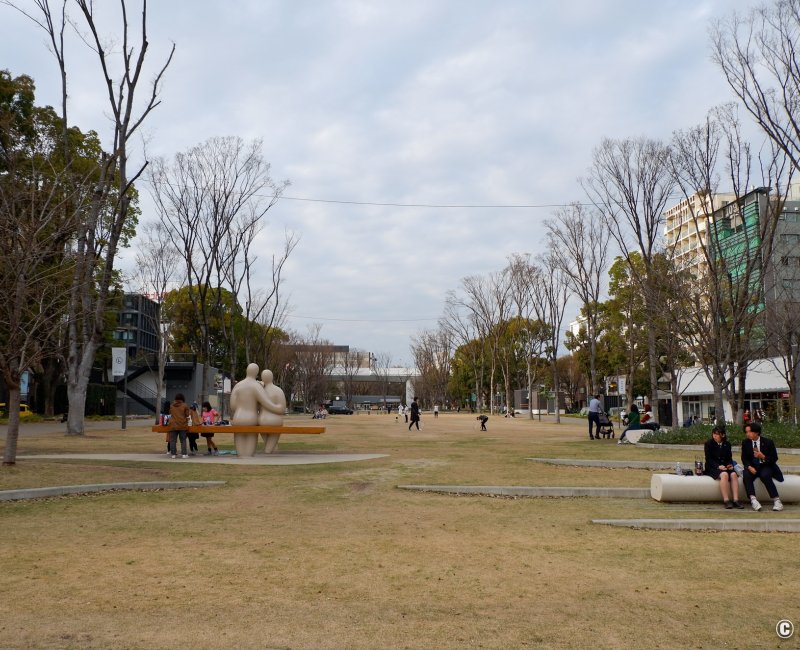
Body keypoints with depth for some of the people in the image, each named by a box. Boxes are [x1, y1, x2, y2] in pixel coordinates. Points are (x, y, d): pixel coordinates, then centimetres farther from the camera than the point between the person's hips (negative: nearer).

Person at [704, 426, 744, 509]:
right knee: (724, 474, -35)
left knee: (734, 474, -28)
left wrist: (730, 465, -8)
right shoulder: (708, 443, 1)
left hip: (725, 467, 4)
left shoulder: (727, 444, 14)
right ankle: (726, 500, -36)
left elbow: (729, 458, 15)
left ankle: (735, 500, -32)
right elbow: (708, 459, -5)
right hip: (712, 468, -4)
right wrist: (718, 466, -21)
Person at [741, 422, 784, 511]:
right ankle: (753, 500, -38)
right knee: (746, 475, -30)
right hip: (752, 467, 2)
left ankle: (776, 500, -27)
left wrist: (763, 457, -23)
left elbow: (774, 459, -4)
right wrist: (749, 467, -17)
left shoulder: (768, 442, -6)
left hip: (765, 466, -2)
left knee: (765, 475, -35)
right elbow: (744, 458, 4)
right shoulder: (745, 442, 1)